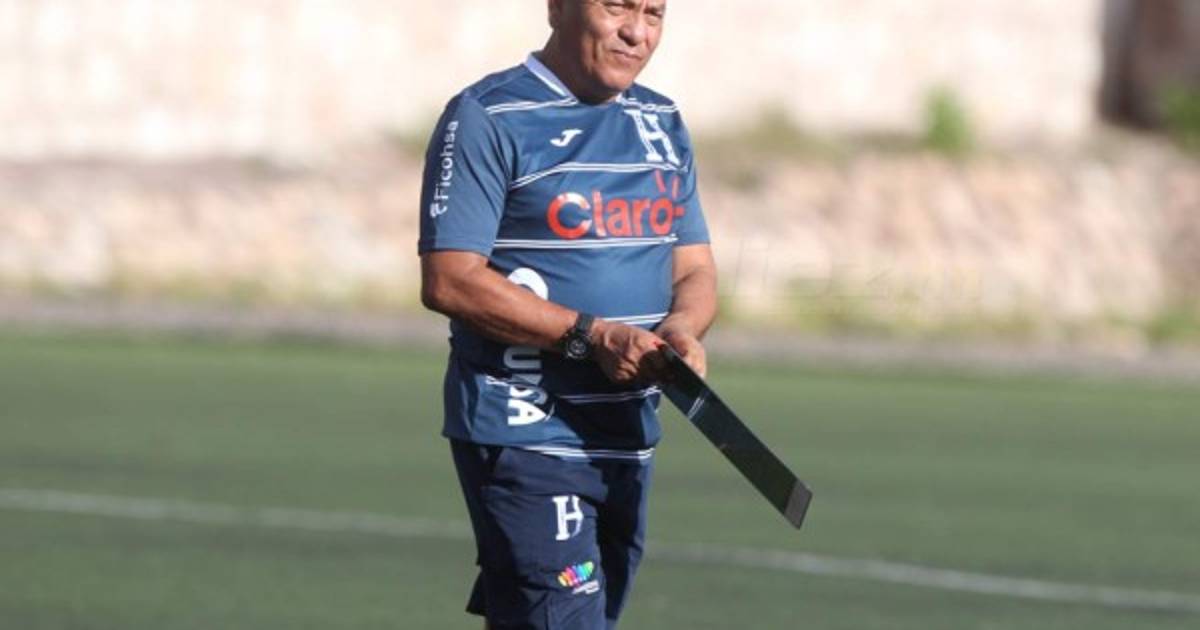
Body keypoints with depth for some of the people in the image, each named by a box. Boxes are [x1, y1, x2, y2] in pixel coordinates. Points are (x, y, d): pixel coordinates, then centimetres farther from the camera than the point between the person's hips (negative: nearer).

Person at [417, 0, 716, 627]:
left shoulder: (663, 124, 15)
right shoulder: (487, 118, -7)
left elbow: (694, 269, 16)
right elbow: (448, 280, -14)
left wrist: (682, 328, -9)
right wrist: (591, 335, -21)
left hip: (628, 444, 7)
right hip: (521, 435, -7)